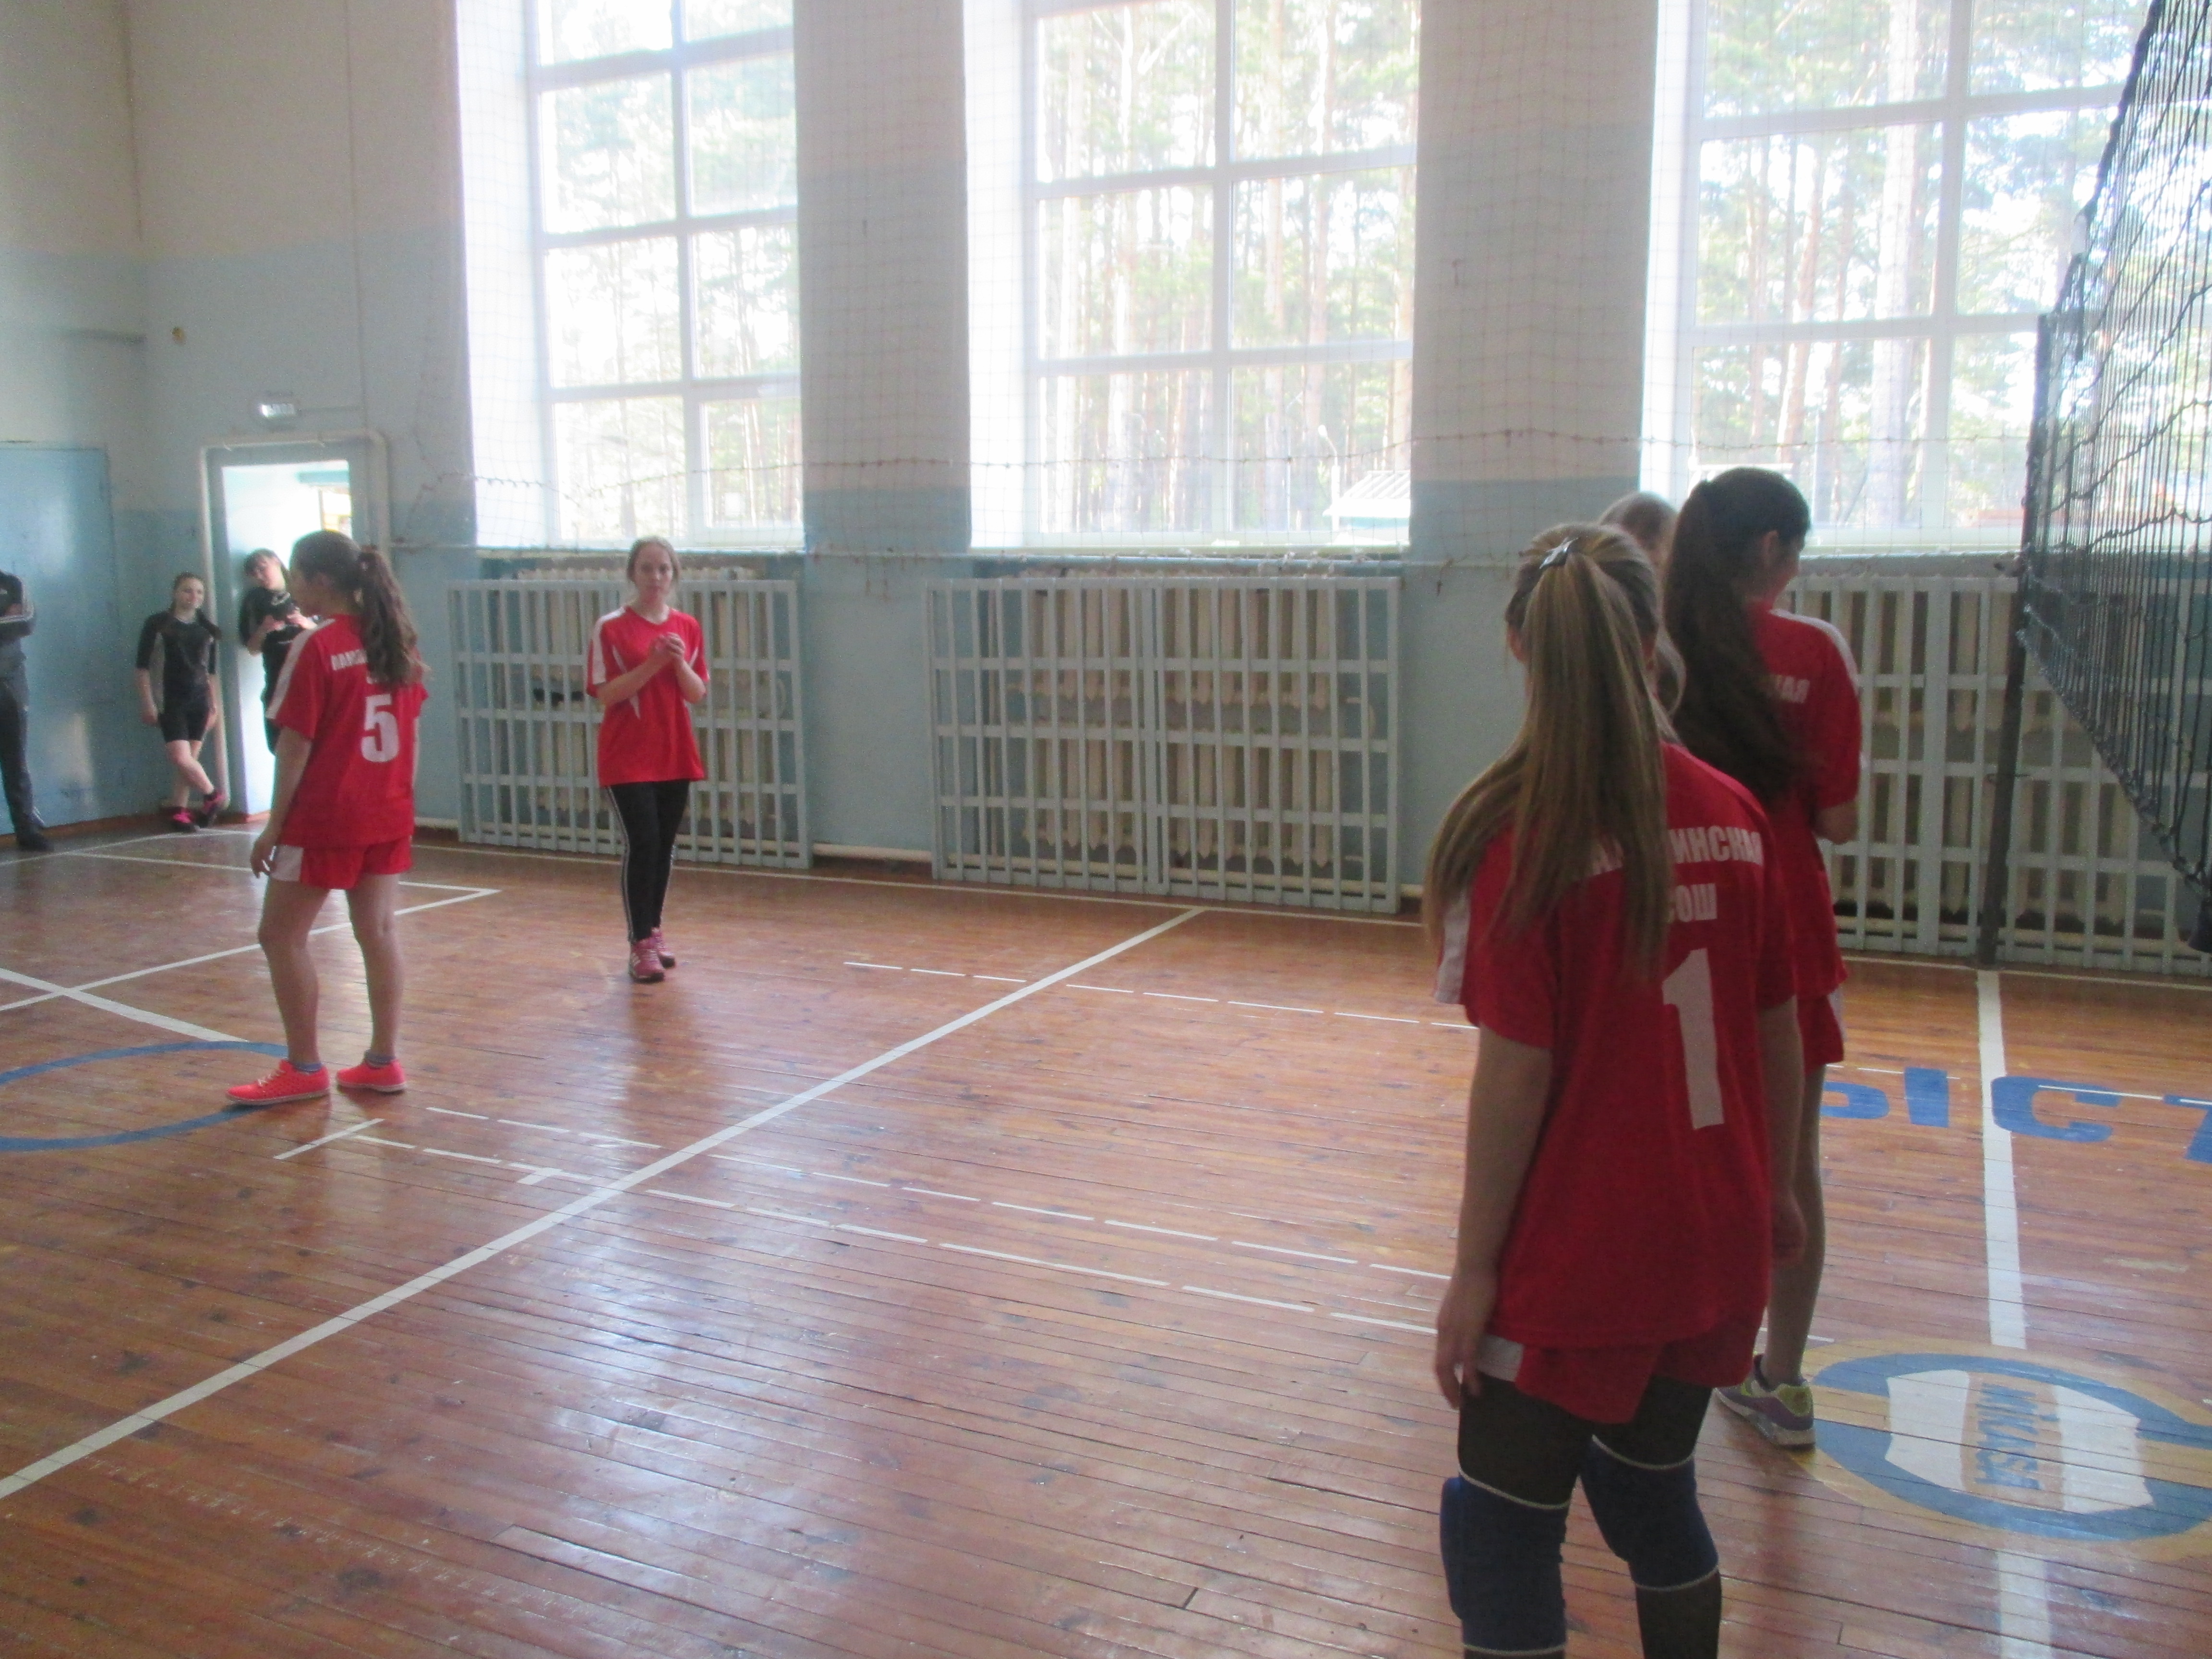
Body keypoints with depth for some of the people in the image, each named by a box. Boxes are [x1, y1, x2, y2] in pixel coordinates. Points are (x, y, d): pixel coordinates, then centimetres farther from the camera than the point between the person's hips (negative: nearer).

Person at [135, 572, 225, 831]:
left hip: (200, 701, 4)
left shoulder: (206, 628, 12)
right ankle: (213, 795, 7)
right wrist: (147, 702, -8)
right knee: (182, 759, -14)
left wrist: (214, 706, 13)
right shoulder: (159, 623, -1)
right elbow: (143, 665, -2)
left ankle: (177, 811, 10)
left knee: (190, 759, 2)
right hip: (171, 701, -4)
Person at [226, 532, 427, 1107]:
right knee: (378, 929, 10)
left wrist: (275, 824, -6)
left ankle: (304, 1069, 10)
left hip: (325, 817, -7)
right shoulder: (394, 640, 6)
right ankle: (383, 1062, 14)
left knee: (282, 935, 6)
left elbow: (296, 746, -12)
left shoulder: (317, 649, -13)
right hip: (389, 816, 7)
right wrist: (403, 799, 16)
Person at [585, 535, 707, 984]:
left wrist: (680, 663, -15)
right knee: (642, 843, -11)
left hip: (676, 757, 5)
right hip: (628, 759, -4)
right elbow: (606, 694, -11)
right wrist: (652, 664, -21)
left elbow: (697, 694, 4)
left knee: (665, 846, 10)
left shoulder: (687, 627, 6)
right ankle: (641, 945, -5)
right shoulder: (611, 627, -6)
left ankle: (653, 930, 24)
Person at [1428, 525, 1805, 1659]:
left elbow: (1519, 1068, -17)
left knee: (1503, 1531, 9)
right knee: (1654, 1492, 24)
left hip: (1576, 1259, -6)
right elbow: (1778, 1034, 6)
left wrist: (1475, 1265, -9)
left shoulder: (1517, 832, -18)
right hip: (1715, 1245, 6)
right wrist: (1769, 1187, 21)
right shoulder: (1735, 817, -2)